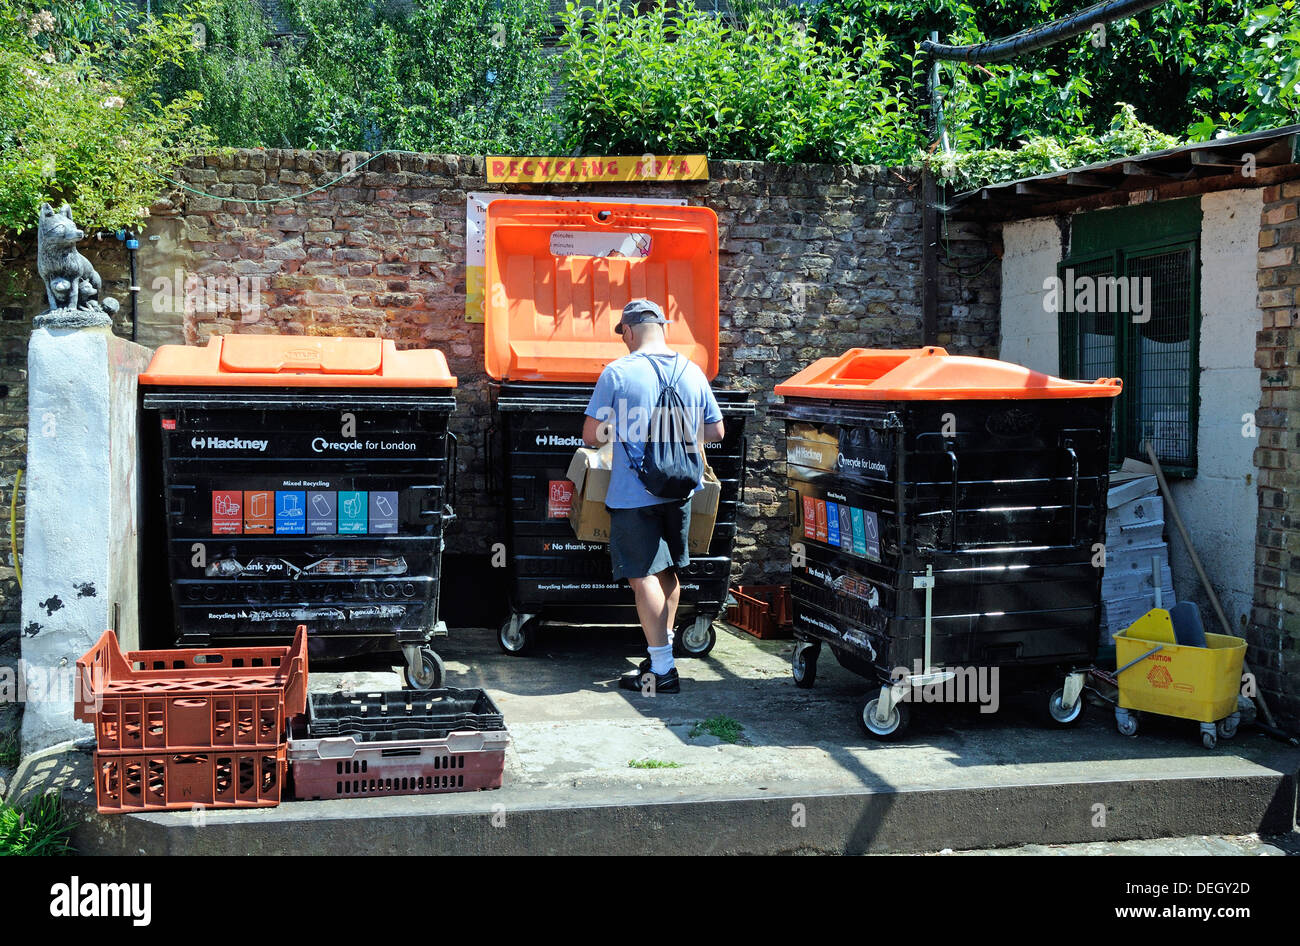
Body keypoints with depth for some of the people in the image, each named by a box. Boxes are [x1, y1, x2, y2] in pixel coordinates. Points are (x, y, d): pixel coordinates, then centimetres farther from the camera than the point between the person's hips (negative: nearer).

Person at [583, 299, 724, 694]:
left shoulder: (618, 373, -11)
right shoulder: (693, 372, 3)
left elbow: (592, 435, -8)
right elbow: (715, 432, 11)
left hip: (633, 494, -5)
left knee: (643, 576, -1)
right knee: (668, 570, 19)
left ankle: (662, 670, -3)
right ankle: (663, 647, 31)